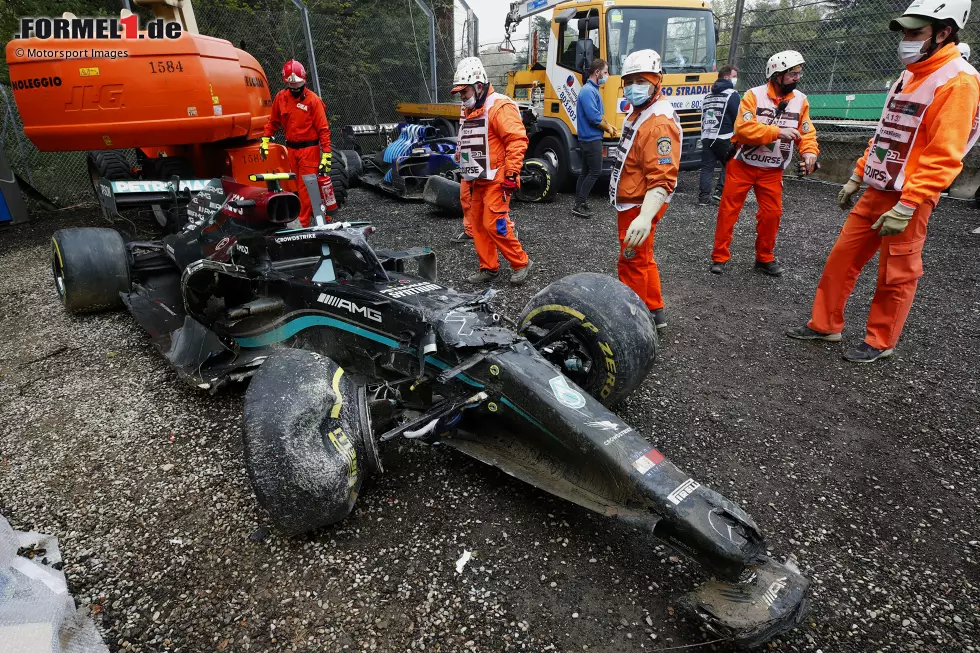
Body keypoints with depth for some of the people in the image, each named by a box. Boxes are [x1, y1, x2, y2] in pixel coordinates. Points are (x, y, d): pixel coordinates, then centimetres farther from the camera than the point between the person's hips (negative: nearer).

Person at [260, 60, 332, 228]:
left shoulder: (313, 100, -8)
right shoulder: (281, 97, 6)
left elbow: (323, 129, -9)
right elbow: (273, 121, 18)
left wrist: (326, 155, -14)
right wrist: (265, 140, 11)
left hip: (309, 149, -5)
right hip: (291, 149, 5)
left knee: (305, 187, -5)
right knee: (299, 186, 10)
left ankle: (303, 222, 0)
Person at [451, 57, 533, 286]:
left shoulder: (499, 106, -12)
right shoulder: (468, 110, 17)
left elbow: (517, 140, -19)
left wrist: (511, 174, -22)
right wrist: (465, 173, 24)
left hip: (495, 180, -9)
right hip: (474, 181, 9)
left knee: (495, 225, -11)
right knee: (477, 224, 9)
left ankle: (521, 263, 5)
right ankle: (488, 268, 20)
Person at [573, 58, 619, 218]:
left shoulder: (593, 90, 17)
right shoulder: (588, 91, -16)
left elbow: (600, 114, 22)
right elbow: (594, 117, -22)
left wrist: (610, 127, 7)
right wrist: (608, 129, -8)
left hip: (589, 139, 10)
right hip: (591, 139, -10)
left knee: (586, 172, 11)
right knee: (595, 172, -8)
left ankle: (579, 204, 15)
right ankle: (579, 206, -6)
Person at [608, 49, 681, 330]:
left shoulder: (660, 123, -24)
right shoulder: (638, 113, 10)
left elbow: (663, 179, -34)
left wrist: (645, 217, -48)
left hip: (640, 207, -11)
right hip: (630, 203, 11)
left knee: (633, 263, 0)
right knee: (642, 260, 21)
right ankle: (654, 311, 36)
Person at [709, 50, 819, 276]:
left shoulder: (801, 100, 2)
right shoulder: (754, 95, -11)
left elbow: (807, 132, 3)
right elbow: (743, 129, -22)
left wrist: (810, 152, -17)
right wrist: (777, 132, -26)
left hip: (772, 170, 4)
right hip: (742, 165, -3)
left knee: (772, 213, 4)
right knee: (728, 210, -1)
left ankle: (765, 258, 21)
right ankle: (720, 256, 10)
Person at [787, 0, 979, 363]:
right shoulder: (909, 77, 14)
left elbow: (943, 157, -20)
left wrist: (906, 207, -24)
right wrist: (856, 178, 18)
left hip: (908, 200, -8)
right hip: (875, 193, 8)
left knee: (896, 276, 4)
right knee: (841, 259, 10)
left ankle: (880, 343, 19)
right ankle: (825, 325, 22)